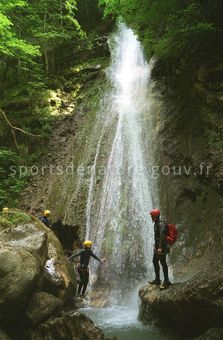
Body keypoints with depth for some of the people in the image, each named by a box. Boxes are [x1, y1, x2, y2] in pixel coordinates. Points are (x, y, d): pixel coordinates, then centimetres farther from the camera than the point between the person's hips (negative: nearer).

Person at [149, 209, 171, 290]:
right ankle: (157, 279, 26)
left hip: (162, 247, -10)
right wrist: (155, 245, 23)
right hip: (157, 246, 10)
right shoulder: (156, 224, 13)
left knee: (163, 263, -5)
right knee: (155, 262, 15)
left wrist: (160, 247, -26)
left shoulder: (161, 224, -18)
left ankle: (166, 281, 3)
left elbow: (162, 236, -23)